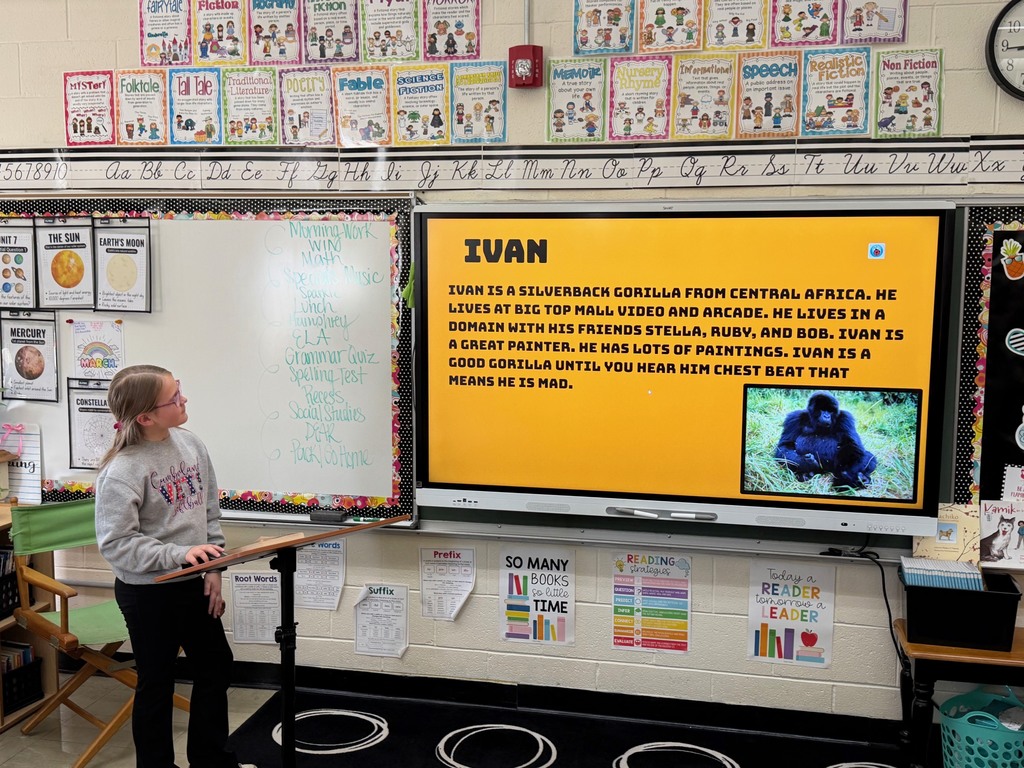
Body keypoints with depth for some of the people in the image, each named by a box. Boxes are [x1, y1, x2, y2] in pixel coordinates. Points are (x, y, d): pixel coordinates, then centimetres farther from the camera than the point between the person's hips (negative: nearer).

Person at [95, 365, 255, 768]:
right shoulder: (121, 471, -22)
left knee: (216, 666, 19)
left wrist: (213, 569, 1)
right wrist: (180, 554, -28)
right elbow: (116, 545, -21)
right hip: (147, 593, -7)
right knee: (157, 684, 9)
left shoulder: (190, 444, -4)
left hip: (192, 584, 7)